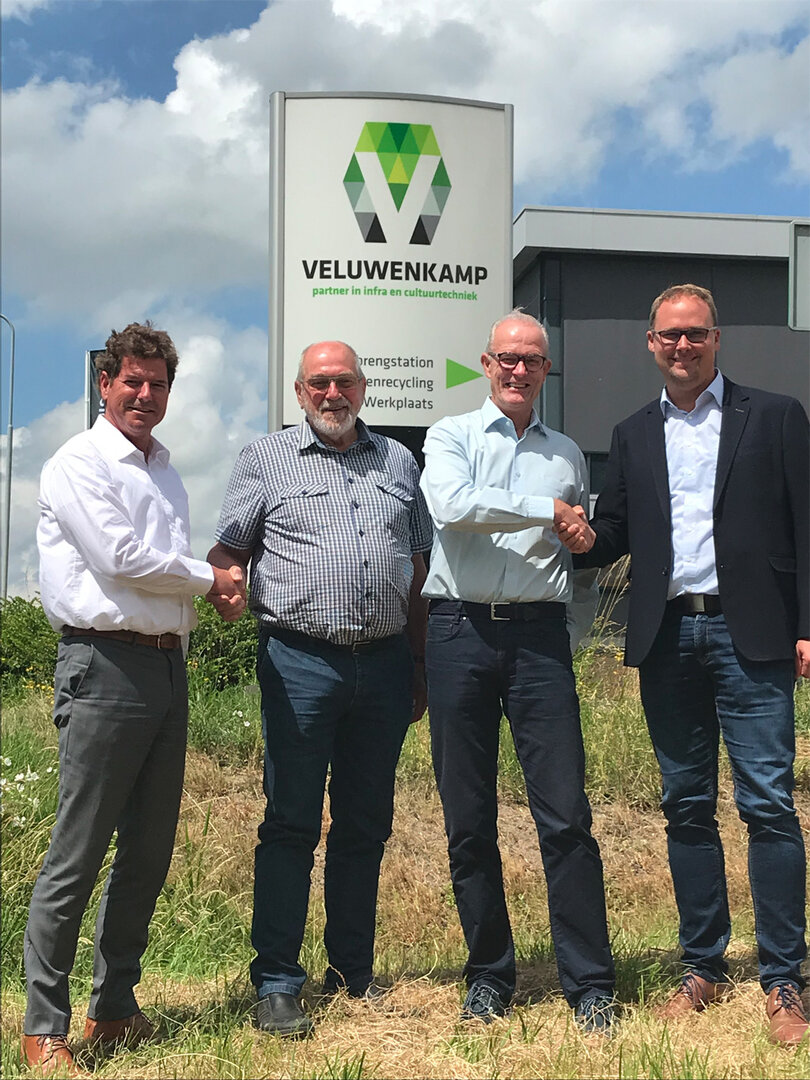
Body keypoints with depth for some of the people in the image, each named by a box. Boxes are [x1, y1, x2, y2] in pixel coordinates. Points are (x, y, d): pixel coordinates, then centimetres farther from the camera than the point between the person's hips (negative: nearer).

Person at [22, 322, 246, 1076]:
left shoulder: (163, 470, 20)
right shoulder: (79, 464, -4)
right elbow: (120, 557, -14)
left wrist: (213, 591, 1)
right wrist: (209, 580, -2)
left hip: (166, 665, 8)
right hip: (105, 666, -8)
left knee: (149, 851, 11)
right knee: (78, 852, -5)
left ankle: (115, 1007, 23)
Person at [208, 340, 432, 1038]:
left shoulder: (397, 462, 16)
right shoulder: (266, 461, 7)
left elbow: (419, 570, 18)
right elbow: (228, 552, 4)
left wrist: (419, 666, 14)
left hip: (385, 662, 4)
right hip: (301, 663, -3)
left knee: (367, 824, 10)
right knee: (291, 825, -2)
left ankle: (353, 972, 22)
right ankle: (277, 986, 6)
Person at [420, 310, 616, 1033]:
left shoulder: (567, 455, 18)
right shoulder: (451, 437, 10)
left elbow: (587, 562, 22)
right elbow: (452, 505, -13)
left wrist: (568, 636, 11)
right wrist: (548, 510, -9)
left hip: (539, 634, 1)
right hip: (460, 629, -1)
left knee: (566, 816, -4)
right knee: (468, 820, 4)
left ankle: (591, 986, 4)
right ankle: (489, 976, 16)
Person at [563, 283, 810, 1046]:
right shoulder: (632, 436, 15)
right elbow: (614, 534, 13)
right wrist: (579, 537, -10)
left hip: (748, 633, -3)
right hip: (666, 638, 4)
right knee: (686, 806, 9)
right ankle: (703, 968, 20)